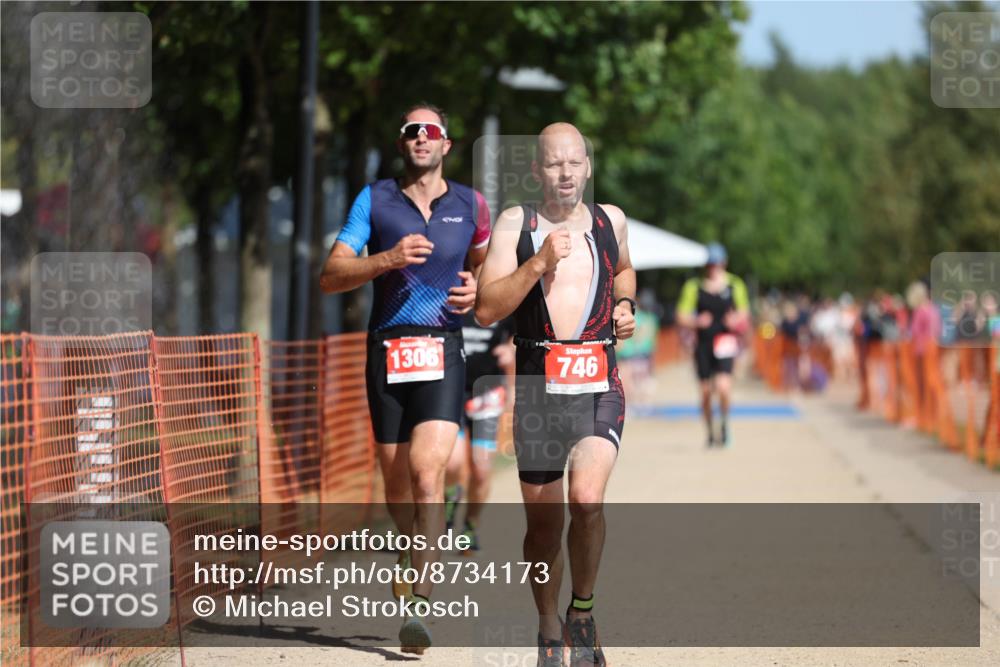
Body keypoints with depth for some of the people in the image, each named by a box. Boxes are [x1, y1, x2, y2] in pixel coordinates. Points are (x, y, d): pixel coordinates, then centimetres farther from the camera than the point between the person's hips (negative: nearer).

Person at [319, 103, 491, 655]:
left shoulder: (470, 206, 10)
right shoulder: (375, 200, 6)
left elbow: (485, 267, 27)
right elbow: (330, 276, -2)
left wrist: (477, 289, 4)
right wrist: (386, 260, -18)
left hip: (443, 350, -1)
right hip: (387, 347, 1)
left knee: (428, 469, -18)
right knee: (396, 479, 6)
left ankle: (419, 601, -22)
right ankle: (414, 555, 33)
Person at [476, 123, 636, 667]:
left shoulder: (610, 220, 9)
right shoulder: (514, 224, 1)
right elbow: (486, 309, -8)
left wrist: (625, 306, 12)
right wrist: (540, 263, -18)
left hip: (599, 383, 0)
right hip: (537, 383, 0)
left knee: (587, 499, -21)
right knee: (543, 523, 6)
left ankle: (582, 610, 1)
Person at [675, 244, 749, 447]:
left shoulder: (734, 286, 6)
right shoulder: (694, 287, 4)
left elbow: (744, 313, 15)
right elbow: (682, 316, 4)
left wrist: (737, 320, -7)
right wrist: (697, 321, -15)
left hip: (725, 342, -1)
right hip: (703, 344, 1)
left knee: (723, 386, -19)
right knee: (705, 391, 5)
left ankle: (725, 423, 6)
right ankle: (710, 433, 23)